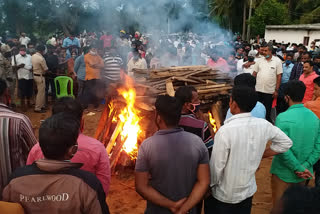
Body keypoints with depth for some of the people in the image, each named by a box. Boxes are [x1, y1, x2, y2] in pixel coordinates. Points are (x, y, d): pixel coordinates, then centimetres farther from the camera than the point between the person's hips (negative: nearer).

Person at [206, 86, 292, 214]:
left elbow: (217, 165, -21)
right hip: (248, 191, 5)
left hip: (223, 195, -5)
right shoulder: (263, 125, -10)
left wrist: (209, 186, -4)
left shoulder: (225, 130, -27)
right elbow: (286, 142, 7)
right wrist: (260, 156, 6)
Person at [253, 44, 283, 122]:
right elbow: (254, 74, 9)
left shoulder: (277, 61, -1)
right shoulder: (259, 61, 6)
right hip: (258, 90, 2)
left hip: (270, 91, -2)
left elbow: (279, 76, -2)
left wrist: (276, 90, -7)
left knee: (267, 111, 6)